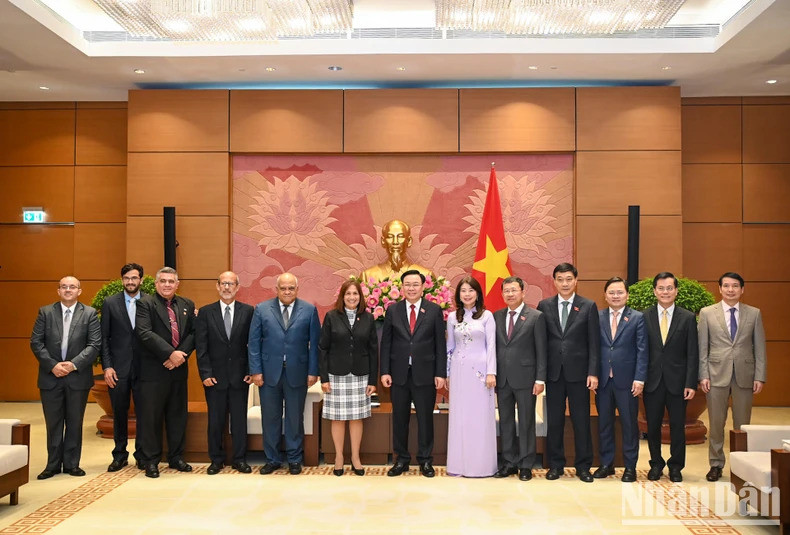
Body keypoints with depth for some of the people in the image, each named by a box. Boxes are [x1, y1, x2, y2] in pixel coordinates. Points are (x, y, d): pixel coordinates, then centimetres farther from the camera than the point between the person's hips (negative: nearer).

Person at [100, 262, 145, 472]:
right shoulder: (110, 303, 4)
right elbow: (104, 337, 2)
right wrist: (107, 367, -4)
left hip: (143, 367, 0)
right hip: (118, 368, 1)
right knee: (119, 413, 10)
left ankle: (142, 455, 17)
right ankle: (120, 455, 22)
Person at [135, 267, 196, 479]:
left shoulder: (187, 305, 11)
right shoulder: (146, 303, -3)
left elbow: (193, 333, 6)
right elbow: (145, 333, -15)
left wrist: (181, 354, -11)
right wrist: (170, 354, -20)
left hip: (178, 368, 5)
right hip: (154, 370, -4)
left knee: (178, 415, 12)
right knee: (151, 416, 2)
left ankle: (176, 457, 23)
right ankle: (151, 461, 14)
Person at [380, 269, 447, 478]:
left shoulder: (434, 310, 0)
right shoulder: (393, 310, 4)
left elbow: (440, 344, 0)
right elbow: (386, 343, 4)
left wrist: (440, 373, -5)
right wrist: (385, 371, -2)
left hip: (425, 373, -1)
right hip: (399, 373, 1)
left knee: (425, 418, 7)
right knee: (399, 418, 9)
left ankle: (425, 460, 20)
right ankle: (401, 460, 21)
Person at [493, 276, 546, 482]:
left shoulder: (536, 317, -3)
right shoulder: (496, 317, 9)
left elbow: (541, 351, -5)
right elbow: (494, 347, 9)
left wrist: (540, 379, -9)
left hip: (525, 378, -4)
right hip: (502, 378, 4)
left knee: (526, 423, 5)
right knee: (505, 422, 10)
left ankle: (526, 465, 16)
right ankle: (509, 463, 21)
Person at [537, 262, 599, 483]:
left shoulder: (588, 306, 1)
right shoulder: (544, 306, 5)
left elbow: (594, 343, -1)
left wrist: (593, 373, -7)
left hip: (578, 372, -1)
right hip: (553, 372, 1)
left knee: (581, 421, 5)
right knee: (554, 421, 7)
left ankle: (583, 466, 17)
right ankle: (555, 465, 19)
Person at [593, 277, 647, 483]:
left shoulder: (637, 318, 1)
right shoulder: (597, 317, 6)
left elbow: (642, 350, -3)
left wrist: (639, 379, -10)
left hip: (626, 380, -2)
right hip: (603, 379, 2)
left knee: (629, 423, 6)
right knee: (604, 423, 10)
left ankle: (630, 467, 18)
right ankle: (606, 464, 23)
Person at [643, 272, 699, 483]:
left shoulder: (688, 318, 1)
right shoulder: (644, 317, 1)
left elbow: (692, 354, -1)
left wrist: (691, 383, -7)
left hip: (677, 381, 0)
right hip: (652, 381, 1)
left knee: (678, 426, 7)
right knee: (653, 426, 8)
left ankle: (676, 466, 24)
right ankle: (656, 464, 26)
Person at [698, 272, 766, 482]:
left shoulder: (754, 314, 6)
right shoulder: (707, 313, 2)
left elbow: (759, 348, 5)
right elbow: (702, 348, 2)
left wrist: (760, 377, -2)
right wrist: (703, 376, -4)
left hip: (744, 376, 1)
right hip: (717, 374, -1)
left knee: (742, 424, 7)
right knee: (716, 423, 5)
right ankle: (716, 464, 17)